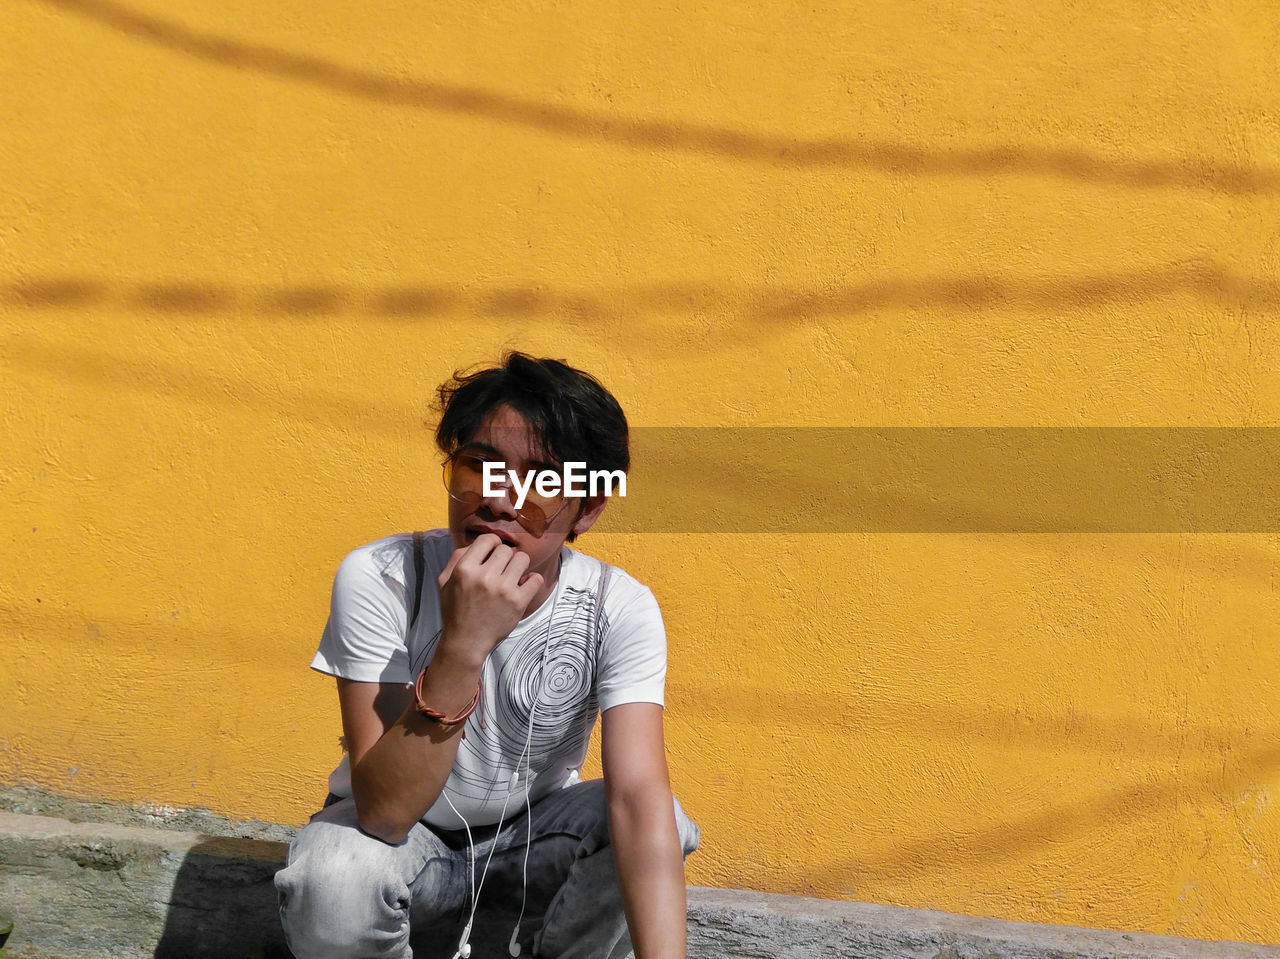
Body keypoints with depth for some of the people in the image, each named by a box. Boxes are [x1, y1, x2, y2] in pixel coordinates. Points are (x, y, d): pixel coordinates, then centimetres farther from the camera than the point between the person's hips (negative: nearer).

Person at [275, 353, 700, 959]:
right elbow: (385, 812, -32)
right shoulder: (378, 578, -25)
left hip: (530, 838, 2)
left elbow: (639, 795, -32)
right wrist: (461, 646, -45)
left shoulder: (619, 609, -19)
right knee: (334, 879, -35)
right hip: (400, 838, -2)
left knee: (662, 827, -26)